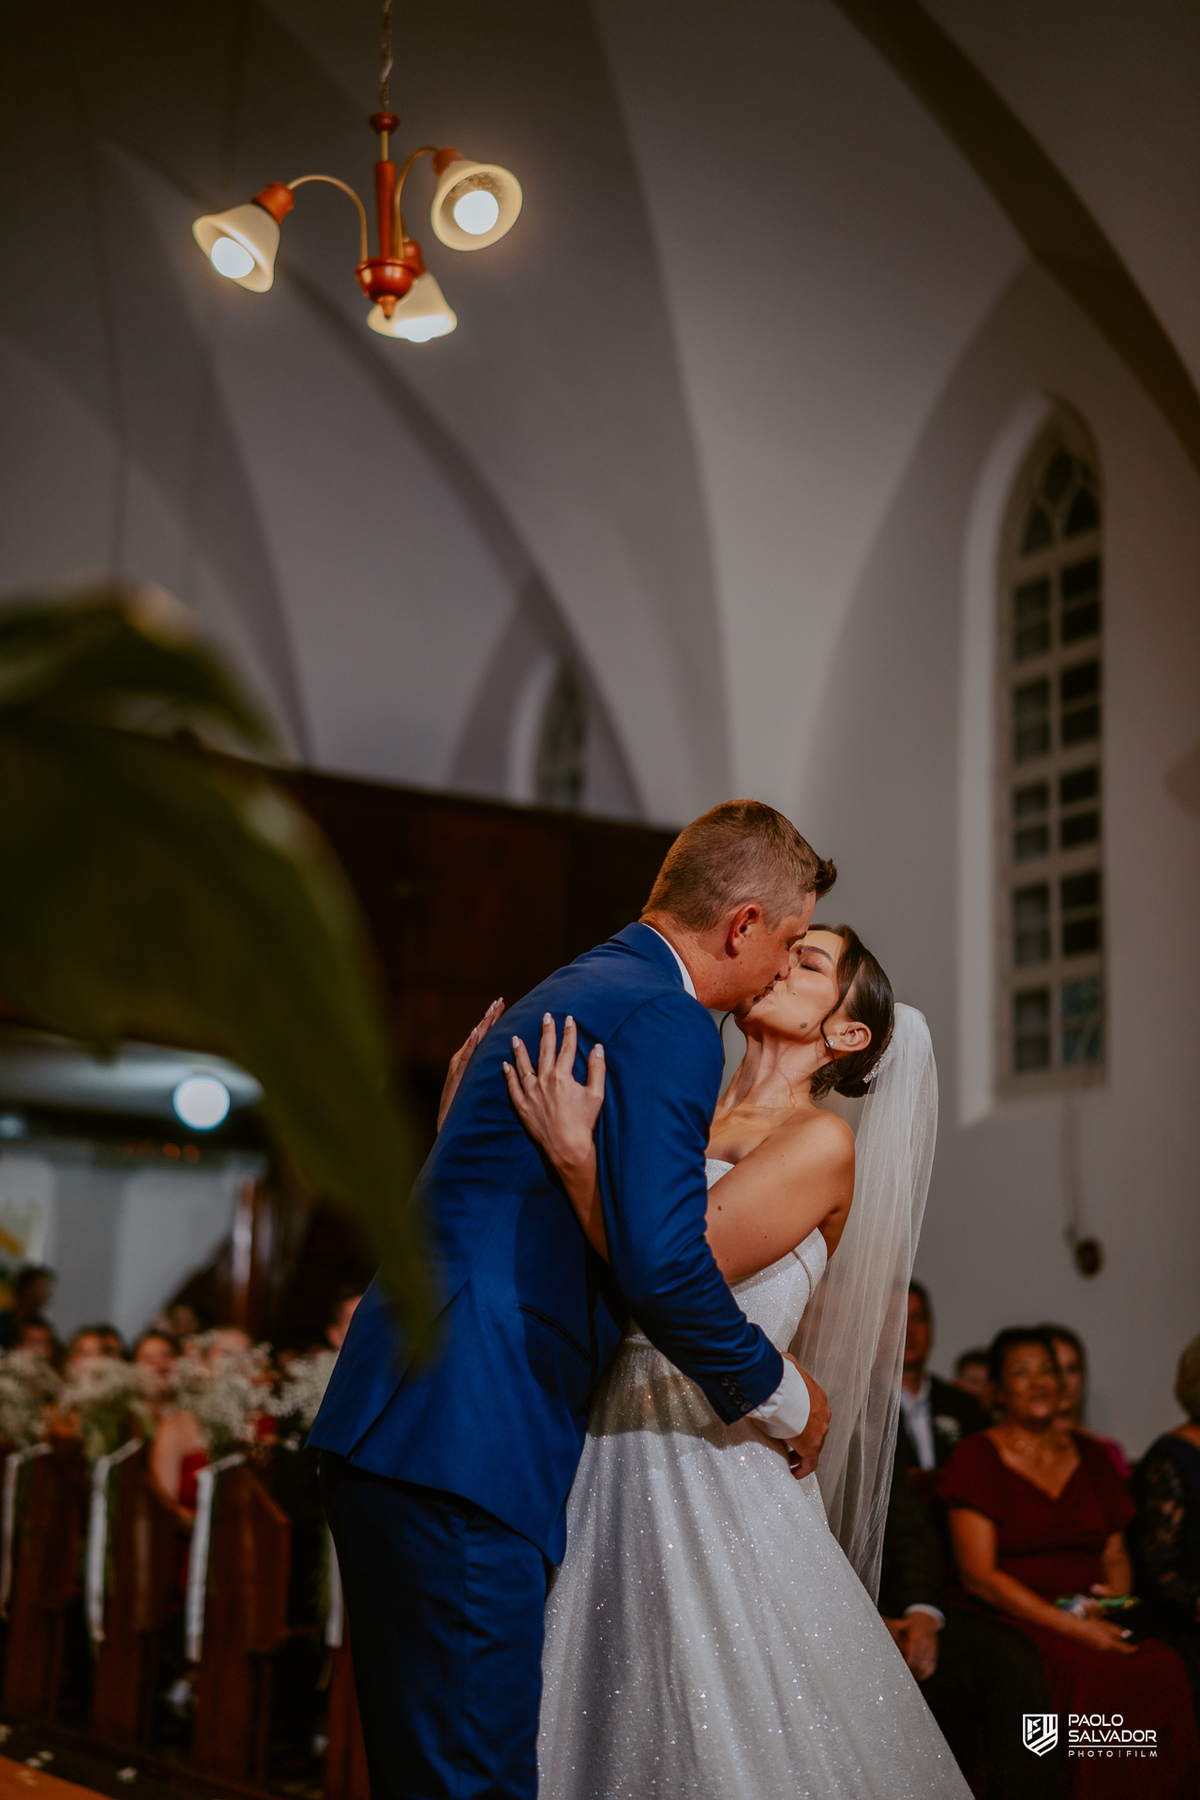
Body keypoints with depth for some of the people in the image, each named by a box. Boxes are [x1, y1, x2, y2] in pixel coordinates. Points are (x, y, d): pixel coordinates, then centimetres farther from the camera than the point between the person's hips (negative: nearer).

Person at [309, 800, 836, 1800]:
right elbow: (661, 1263, -20)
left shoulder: (566, 994, 21)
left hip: (383, 1422, 10)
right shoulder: (667, 1021, -10)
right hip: (463, 1444, -10)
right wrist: (783, 1396, -4)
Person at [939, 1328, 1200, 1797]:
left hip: (1096, 1622, 5)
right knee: (1094, 1676, -34)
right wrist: (1072, 1627, -14)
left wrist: (1115, 1600, -3)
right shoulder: (977, 1458, 2)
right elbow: (978, 1574, -6)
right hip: (1012, 1625, -4)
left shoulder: (1090, 1455, 19)